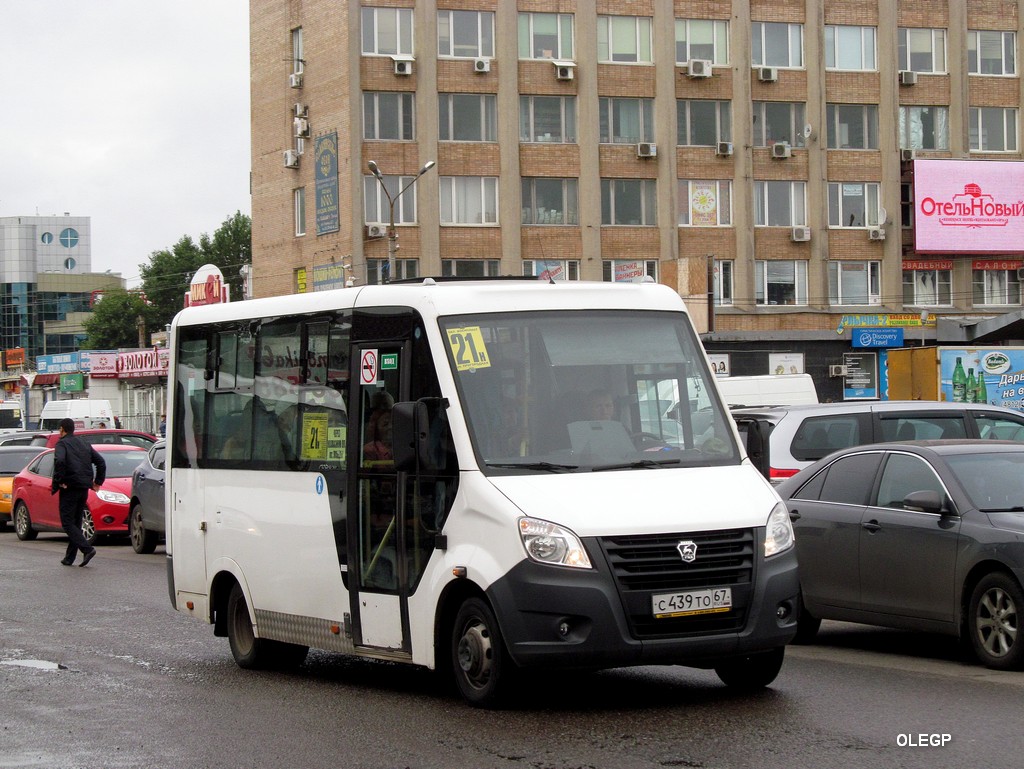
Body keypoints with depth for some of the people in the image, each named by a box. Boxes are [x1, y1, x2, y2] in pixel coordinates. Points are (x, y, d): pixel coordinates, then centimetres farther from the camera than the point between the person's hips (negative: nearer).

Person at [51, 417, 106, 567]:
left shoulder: (62, 444, -4)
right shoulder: (84, 444, 17)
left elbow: (59, 461, -24)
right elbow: (101, 462, 14)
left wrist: (59, 481, -16)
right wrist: (98, 481, 16)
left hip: (70, 488, -7)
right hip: (84, 488, 7)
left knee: (68, 523, -6)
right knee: (76, 523, 13)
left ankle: (87, 549, -23)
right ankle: (69, 558, 14)